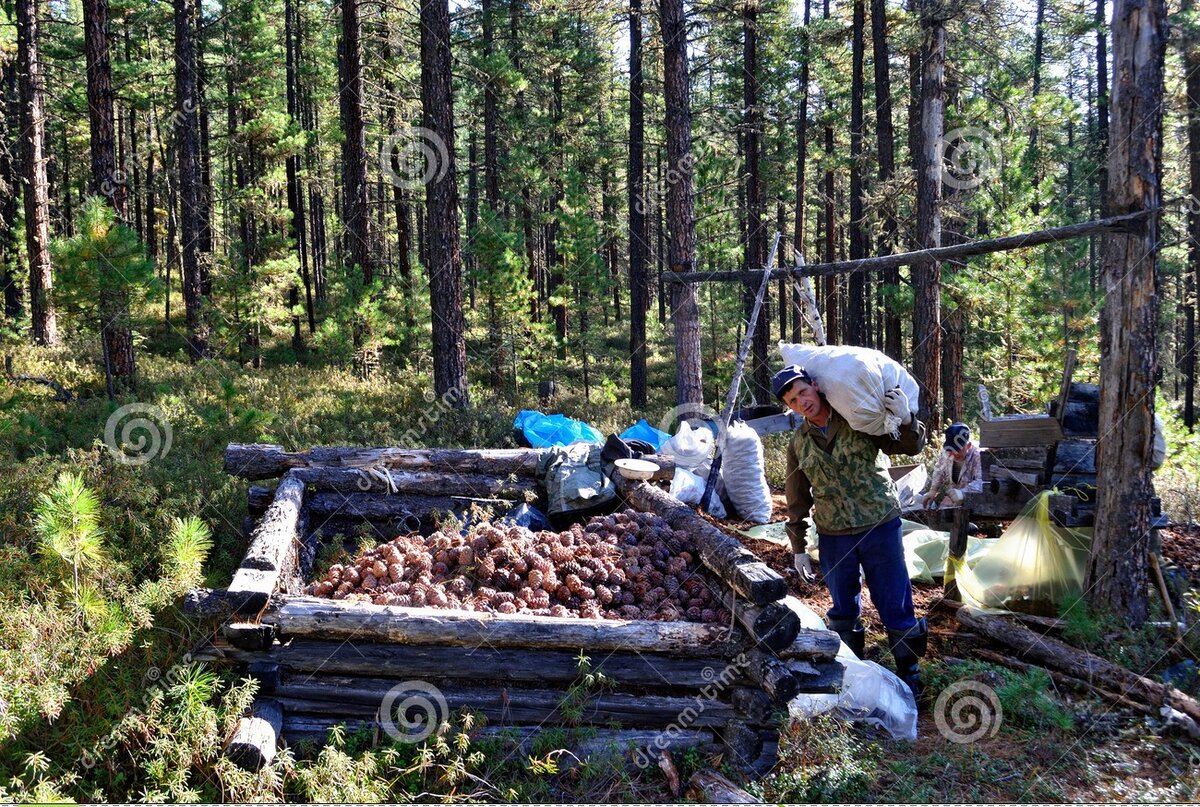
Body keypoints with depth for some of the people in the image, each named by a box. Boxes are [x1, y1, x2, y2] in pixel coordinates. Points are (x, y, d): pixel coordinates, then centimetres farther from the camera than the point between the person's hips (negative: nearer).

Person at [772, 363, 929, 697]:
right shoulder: (799, 444, 4)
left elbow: (911, 446, -3)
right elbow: (798, 501, 12)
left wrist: (906, 419, -24)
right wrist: (798, 548, 12)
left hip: (880, 525, -3)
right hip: (833, 536, 3)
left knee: (895, 604, 1)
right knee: (844, 609, 13)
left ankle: (909, 673, 17)